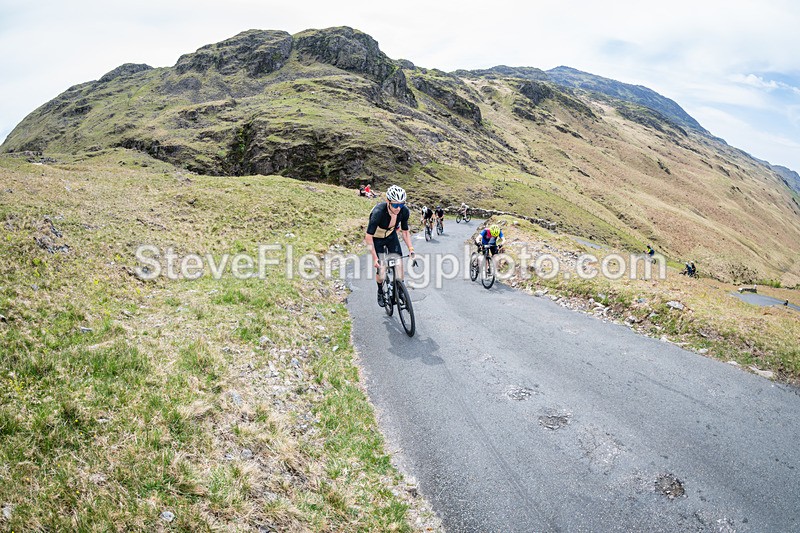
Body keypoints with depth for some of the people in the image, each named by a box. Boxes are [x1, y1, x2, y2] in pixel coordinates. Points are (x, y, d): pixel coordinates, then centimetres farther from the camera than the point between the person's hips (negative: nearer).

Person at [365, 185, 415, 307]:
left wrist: (411, 249, -16)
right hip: (376, 238, -3)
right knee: (380, 269, -6)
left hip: (391, 235, 4)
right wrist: (374, 257, -35)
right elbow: (368, 236, -32)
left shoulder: (404, 211, -25)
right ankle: (380, 293, 21)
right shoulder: (378, 212, -38)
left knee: (399, 263, -12)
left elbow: (405, 231, -7)